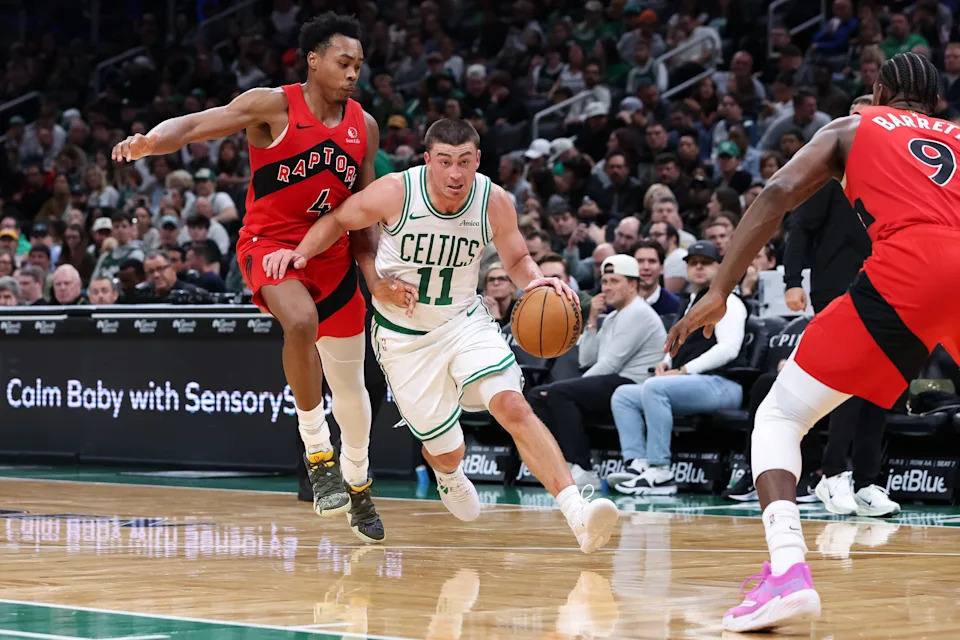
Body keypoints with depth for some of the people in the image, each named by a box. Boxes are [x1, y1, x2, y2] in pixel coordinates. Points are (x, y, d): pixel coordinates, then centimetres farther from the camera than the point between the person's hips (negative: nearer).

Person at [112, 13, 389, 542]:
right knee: (302, 322, -36)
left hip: (330, 252, 5)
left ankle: (356, 483, 37)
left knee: (350, 383, 12)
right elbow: (197, 124, -21)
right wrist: (151, 143, -42)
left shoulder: (364, 127, 4)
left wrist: (373, 272, 2)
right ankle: (317, 453, -21)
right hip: (269, 243, -5)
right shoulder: (274, 107, -12)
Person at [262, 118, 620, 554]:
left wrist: (536, 280, -20)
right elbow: (338, 220, -3)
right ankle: (447, 474, 46)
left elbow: (517, 260, 2)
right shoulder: (395, 193, -21)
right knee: (447, 450, 4)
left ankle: (578, 514, -29)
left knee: (512, 406, -23)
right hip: (404, 335, -1)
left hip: (464, 320, 1)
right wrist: (299, 253, -19)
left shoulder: (494, 202, -14)